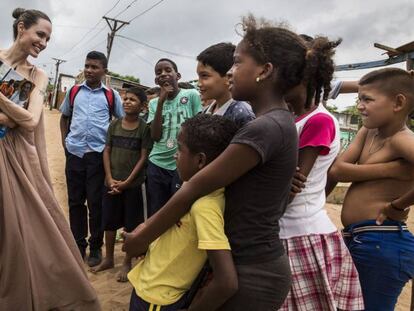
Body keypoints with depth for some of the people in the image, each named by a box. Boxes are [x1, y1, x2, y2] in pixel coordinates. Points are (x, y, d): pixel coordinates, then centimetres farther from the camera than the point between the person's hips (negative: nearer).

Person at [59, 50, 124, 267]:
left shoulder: (111, 95, 2)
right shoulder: (74, 91, 9)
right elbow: (64, 117, 20)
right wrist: (64, 141, 9)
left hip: (98, 154, -2)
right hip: (74, 153, 3)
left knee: (96, 202, 3)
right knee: (75, 201, 9)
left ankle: (95, 247, 18)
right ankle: (78, 245, 24)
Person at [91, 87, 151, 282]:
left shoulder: (144, 128, -7)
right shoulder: (114, 125, 4)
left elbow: (143, 157, -9)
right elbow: (107, 151, 5)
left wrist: (127, 182, -12)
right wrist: (110, 178, -6)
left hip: (132, 184, -4)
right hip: (111, 182, 4)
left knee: (131, 224, 6)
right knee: (109, 222, 13)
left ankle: (127, 263, 22)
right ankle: (108, 259, 32)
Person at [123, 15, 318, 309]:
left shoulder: (264, 128, -25)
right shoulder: (278, 122, 6)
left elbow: (195, 189, -19)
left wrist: (143, 236, -5)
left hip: (251, 274, -8)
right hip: (257, 264, 8)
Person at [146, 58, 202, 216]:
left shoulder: (192, 95, -3)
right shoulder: (154, 103, 9)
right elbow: (155, 136, -4)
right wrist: (161, 102, -9)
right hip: (156, 165, 4)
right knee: (155, 214, 12)